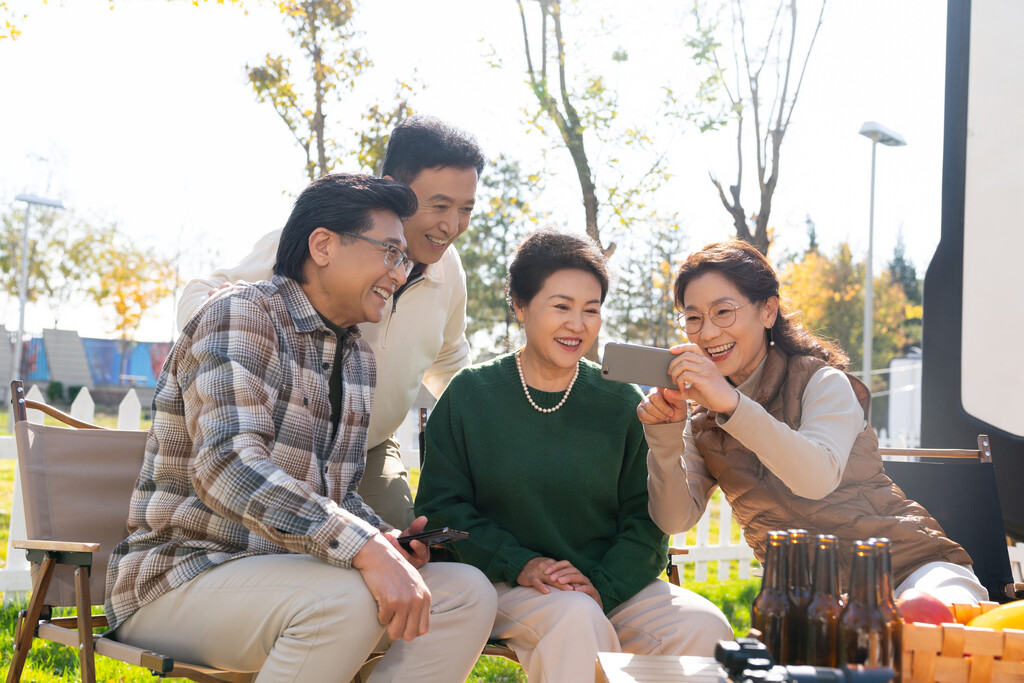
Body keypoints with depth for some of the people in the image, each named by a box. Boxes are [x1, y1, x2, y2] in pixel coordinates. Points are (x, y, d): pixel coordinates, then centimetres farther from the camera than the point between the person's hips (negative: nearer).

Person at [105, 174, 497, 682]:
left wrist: (383, 539, -1)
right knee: (344, 601, -36)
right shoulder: (241, 315, -12)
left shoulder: (360, 359, 15)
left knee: (467, 593, -9)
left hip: (290, 571, 8)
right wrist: (365, 548, -36)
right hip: (179, 578, -8)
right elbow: (227, 465, -28)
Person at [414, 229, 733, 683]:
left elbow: (644, 516, 3)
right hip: (505, 586, -3)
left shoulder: (622, 403, 4)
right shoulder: (470, 395, 1)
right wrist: (519, 564, -15)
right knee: (576, 619, -36)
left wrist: (603, 586, -15)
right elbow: (441, 505, 0)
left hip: (614, 583, 3)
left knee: (703, 626, -22)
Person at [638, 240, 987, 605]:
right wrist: (664, 435, -13)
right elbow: (676, 519, 1)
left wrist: (731, 404, -31)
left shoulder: (821, 381, -2)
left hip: (904, 562, -5)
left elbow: (819, 477, -22)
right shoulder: (702, 424, 13)